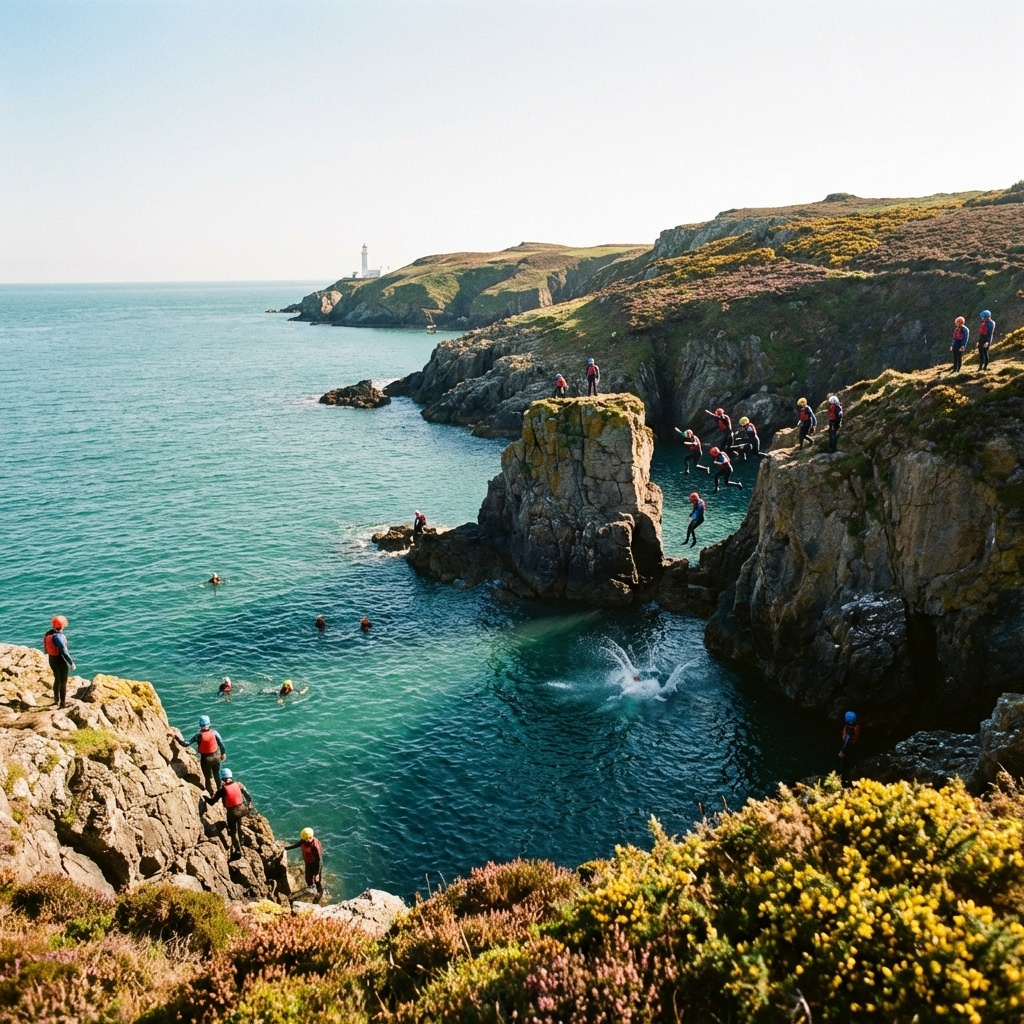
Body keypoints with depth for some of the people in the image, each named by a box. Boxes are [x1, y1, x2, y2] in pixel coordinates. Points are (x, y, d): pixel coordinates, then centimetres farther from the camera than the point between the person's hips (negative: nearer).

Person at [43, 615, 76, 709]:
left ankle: (56, 699, 39)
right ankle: (63, 703, 13)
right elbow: (64, 652, -27)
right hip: (60, 660, -8)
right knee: (63, 682, 5)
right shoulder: (58, 637, -29)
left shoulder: (47, 634, -3)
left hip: (51, 659, 8)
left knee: (57, 679, 25)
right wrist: (71, 663, -19)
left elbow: (46, 648, 10)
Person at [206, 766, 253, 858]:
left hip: (232, 812, -4)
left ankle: (238, 850, 14)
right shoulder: (238, 784, -3)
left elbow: (212, 802, -4)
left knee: (233, 831, 11)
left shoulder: (222, 790, -12)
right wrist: (250, 804, 20)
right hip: (242, 809, 4)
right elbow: (247, 795, 5)